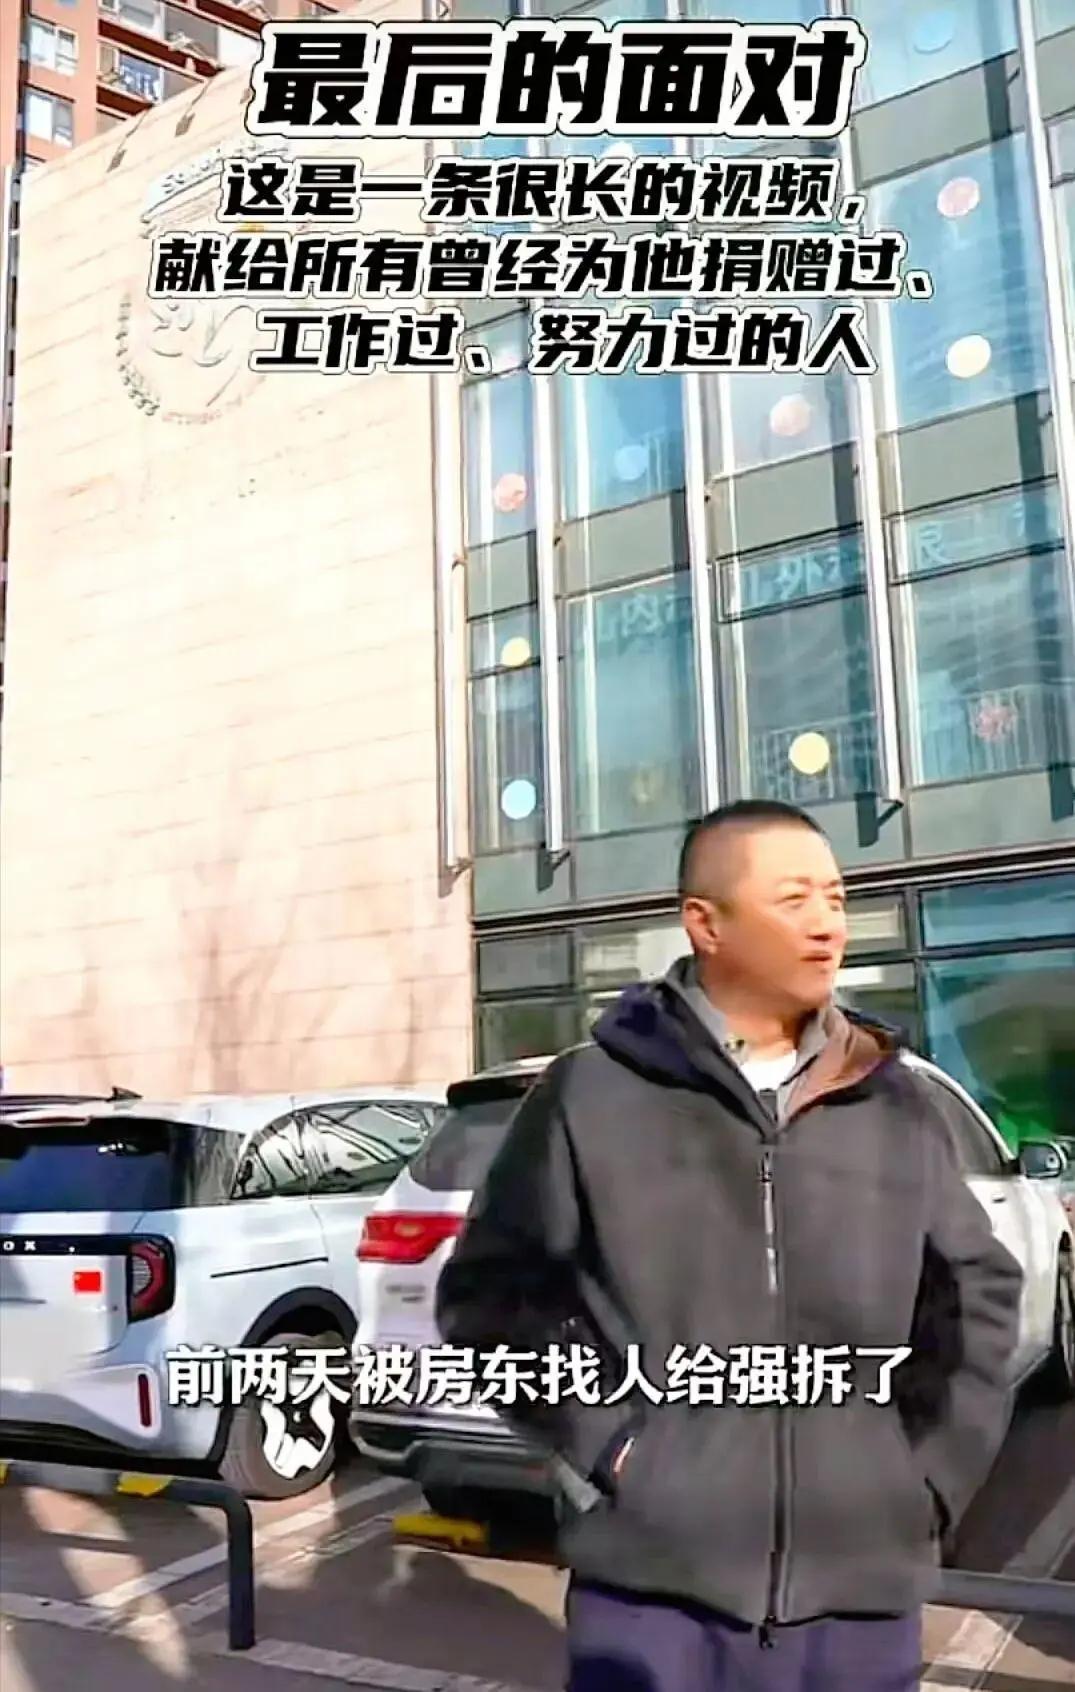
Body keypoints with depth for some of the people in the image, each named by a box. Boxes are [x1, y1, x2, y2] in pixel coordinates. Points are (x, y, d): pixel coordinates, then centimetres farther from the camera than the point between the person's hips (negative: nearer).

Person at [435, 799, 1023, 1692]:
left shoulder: (898, 1102, 5)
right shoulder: (594, 1095, -5)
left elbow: (976, 1290, 14)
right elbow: (491, 1290, 0)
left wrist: (936, 1468, 5)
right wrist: (604, 1440, -7)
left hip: (862, 1593, 4)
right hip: (652, 1590, -3)